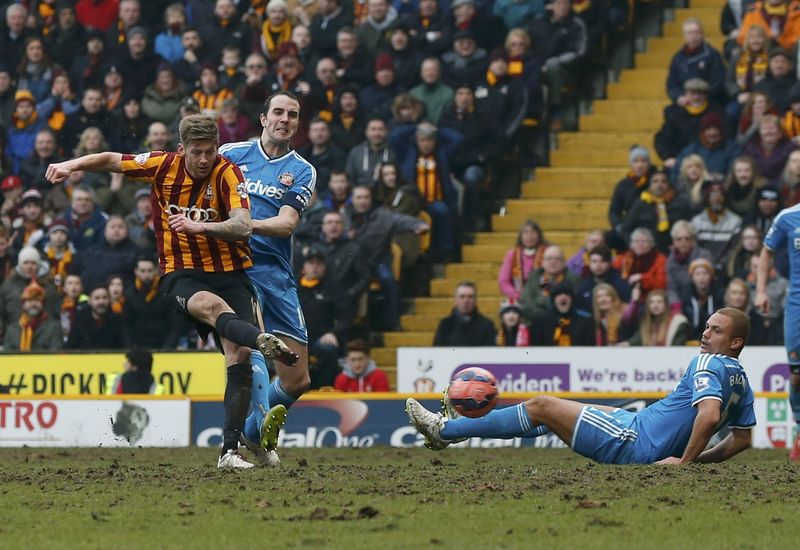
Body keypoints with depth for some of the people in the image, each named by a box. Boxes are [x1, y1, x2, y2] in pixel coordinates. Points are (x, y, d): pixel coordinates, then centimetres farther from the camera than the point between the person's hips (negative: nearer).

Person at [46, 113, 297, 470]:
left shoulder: (227, 174, -9)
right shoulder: (163, 166, -2)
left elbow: (243, 226, -24)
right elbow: (113, 161, 14)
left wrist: (200, 227, -38)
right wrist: (71, 165, 1)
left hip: (229, 272, 0)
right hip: (180, 273, 0)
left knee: (239, 356, -14)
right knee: (211, 305, -36)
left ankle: (230, 450, -12)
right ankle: (262, 340, -68)